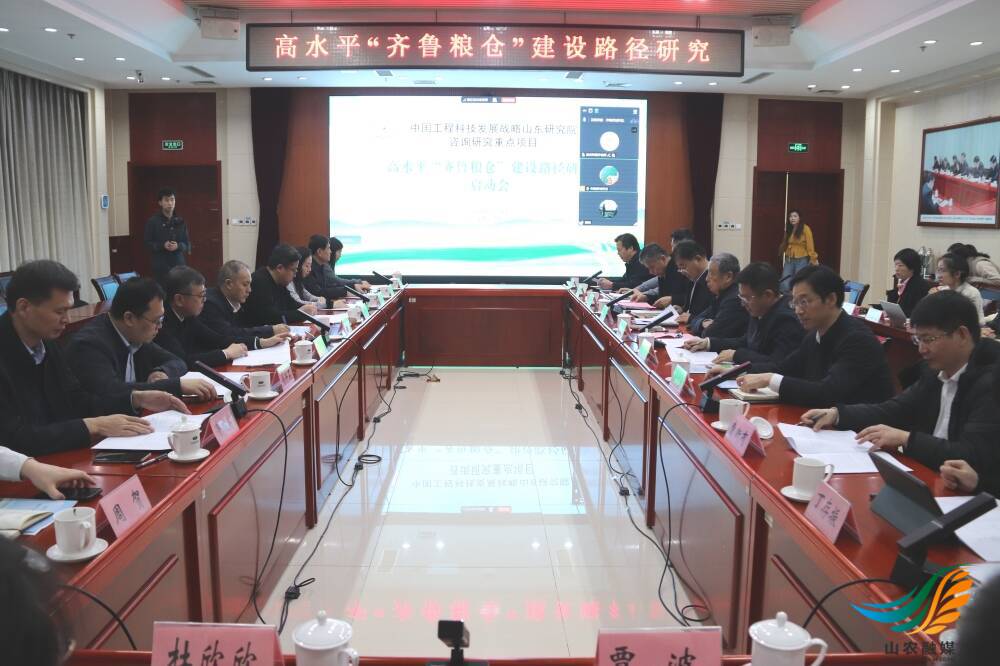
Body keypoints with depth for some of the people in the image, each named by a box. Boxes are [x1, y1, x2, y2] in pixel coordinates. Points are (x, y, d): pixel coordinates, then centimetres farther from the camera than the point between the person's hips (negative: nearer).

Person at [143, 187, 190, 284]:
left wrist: (178, 246, -10)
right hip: (161, 266, -3)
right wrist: (163, 245, -16)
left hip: (179, 265, 3)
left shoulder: (180, 222, 11)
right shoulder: (152, 221, 1)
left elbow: (188, 245, 11)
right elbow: (147, 244, -1)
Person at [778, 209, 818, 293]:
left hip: (801, 260, -5)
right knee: (784, 285, -2)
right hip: (789, 260, 5)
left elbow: (810, 245, -11)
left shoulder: (805, 229, -9)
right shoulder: (788, 229, 8)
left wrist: (813, 259, -15)